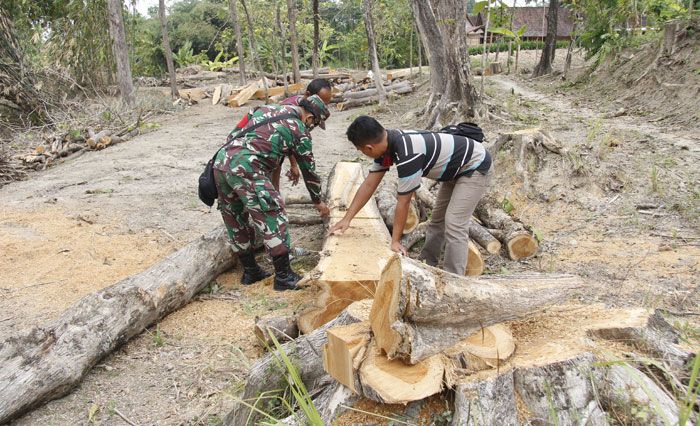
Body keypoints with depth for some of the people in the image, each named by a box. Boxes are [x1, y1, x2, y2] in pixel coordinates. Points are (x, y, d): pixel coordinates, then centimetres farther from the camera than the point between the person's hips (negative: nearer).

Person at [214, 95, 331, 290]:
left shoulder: (266, 109, 25)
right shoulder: (299, 130, 7)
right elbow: (309, 169, 15)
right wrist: (318, 201, 28)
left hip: (221, 159, 8)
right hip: (245, 168, -8)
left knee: (236, 220, 16)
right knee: (273, 217, 0)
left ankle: (250, 271, 28)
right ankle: (284, 276, 3)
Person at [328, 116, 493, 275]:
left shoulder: (408, 154, -36)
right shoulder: (386, 143, -9)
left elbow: (403, 202, -29)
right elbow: (369, 184, -3)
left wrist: (395, 241, -19)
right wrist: (347, 218, -3)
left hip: (476, 167, -9)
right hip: (456, 170, 9)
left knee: (454, 225, -16)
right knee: (437, 220, 15)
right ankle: (426, 266, 26)